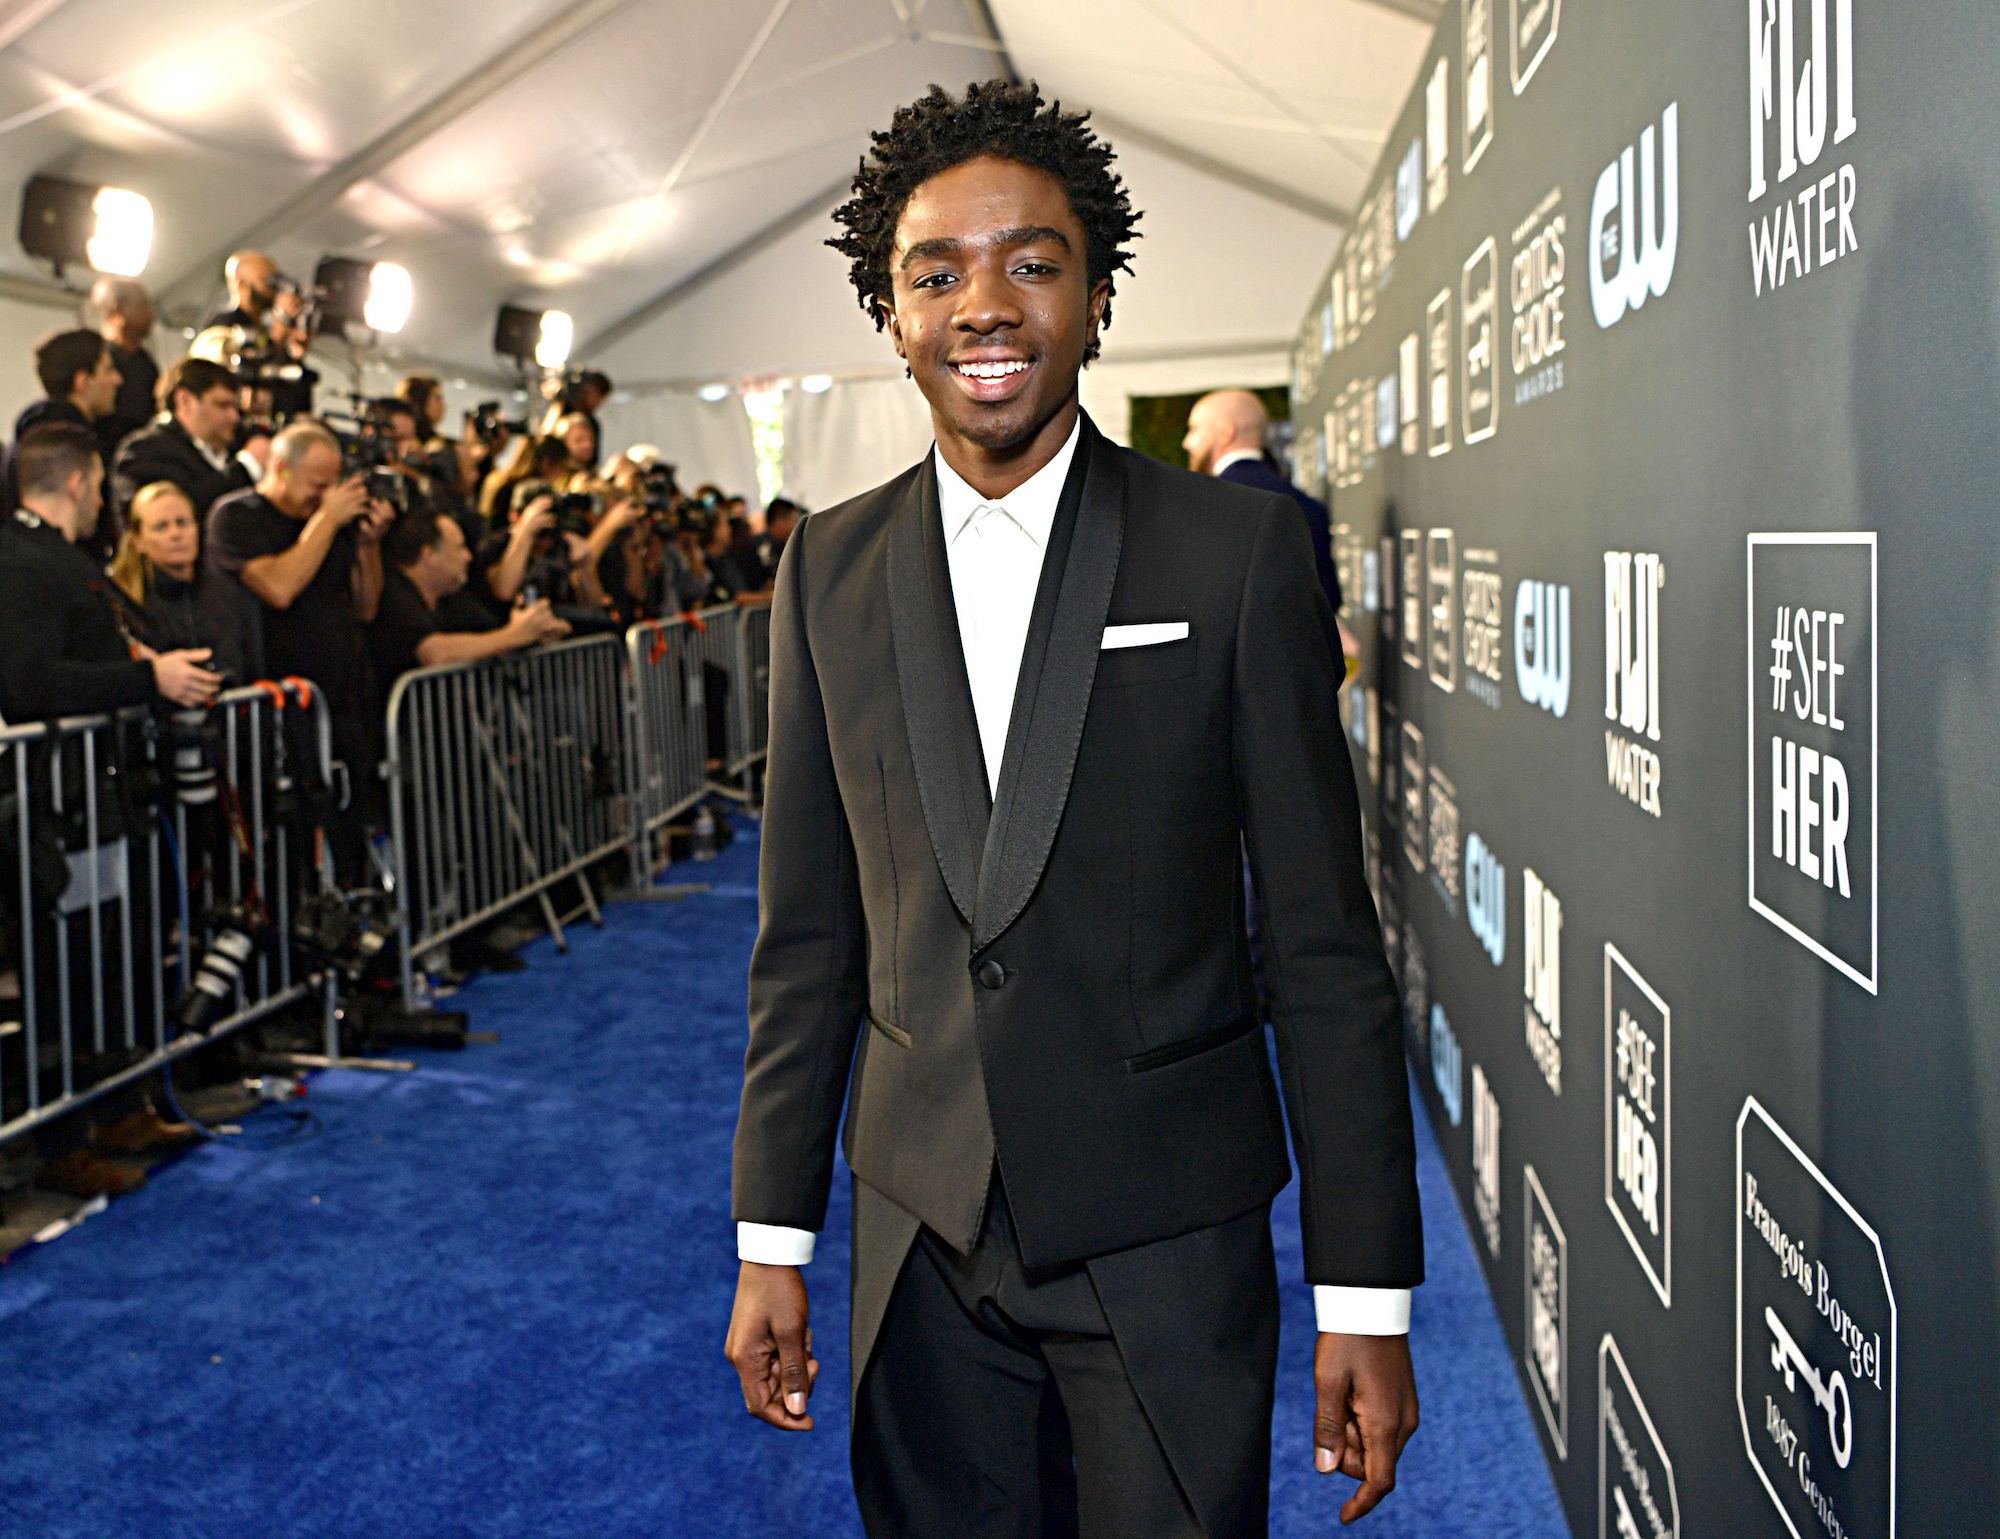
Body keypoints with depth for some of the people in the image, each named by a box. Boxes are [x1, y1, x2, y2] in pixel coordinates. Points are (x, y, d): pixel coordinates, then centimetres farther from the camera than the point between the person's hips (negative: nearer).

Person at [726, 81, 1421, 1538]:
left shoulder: (1241, 549, -6)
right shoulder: (833, 568, 4)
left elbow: (1327, 943, -6)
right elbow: (810, 935, 7)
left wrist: (1367, 1295, -7)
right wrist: (773, 1243, 6)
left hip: (1169, 1247, -2)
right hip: (922, 1239, 3)